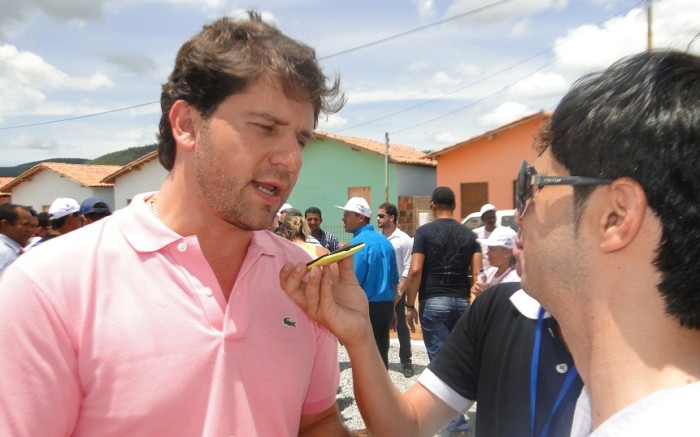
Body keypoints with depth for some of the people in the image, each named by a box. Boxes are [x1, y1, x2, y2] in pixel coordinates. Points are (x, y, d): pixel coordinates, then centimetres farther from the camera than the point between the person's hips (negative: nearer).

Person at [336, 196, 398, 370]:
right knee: (381, 354, 15)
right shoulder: (385, 241, 9)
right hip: (386, 305, 7)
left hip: (366, 308, -7)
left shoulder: (358, 242, -14)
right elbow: (394, 280, 14)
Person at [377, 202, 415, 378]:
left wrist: (400, 291, -13)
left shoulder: (404, 239, -7)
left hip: (396, 291, -3)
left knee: (401, 327, 7)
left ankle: (406, 362, 18)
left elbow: (408, 268, -8)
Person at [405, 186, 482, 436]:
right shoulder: (468, 234, 6)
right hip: (462, 302, 4)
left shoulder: (424, 232, -5)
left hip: (433, 302, -4)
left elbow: (415, 270, -13)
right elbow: (478, 273, -1)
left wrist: (410, 305, -6)